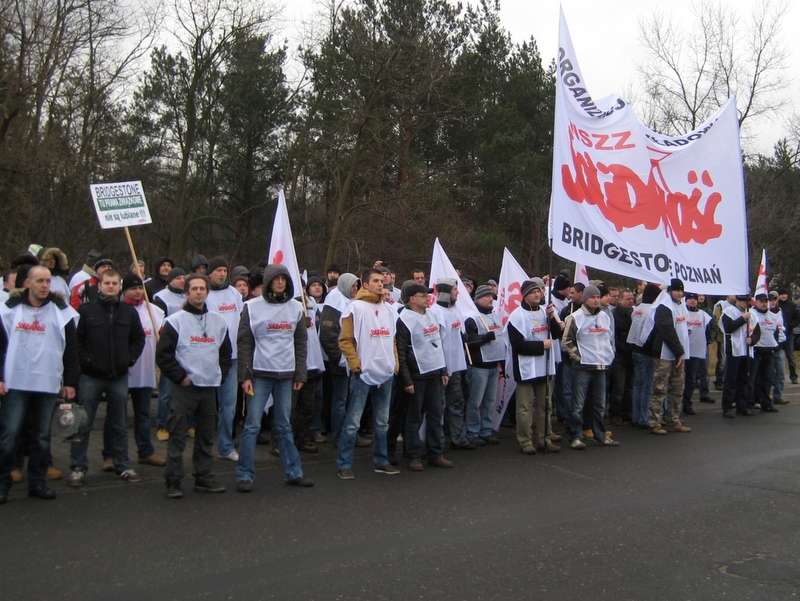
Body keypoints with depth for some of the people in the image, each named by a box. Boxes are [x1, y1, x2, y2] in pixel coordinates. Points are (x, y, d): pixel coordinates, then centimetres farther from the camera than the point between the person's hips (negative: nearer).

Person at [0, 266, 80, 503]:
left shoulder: (62, 312, 3)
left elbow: (71, 349, 5)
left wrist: (70, 381, 3)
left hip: (48, 385, 1)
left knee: (42, 436, 8)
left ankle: (37, 482, 18)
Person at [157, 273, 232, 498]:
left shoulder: (219, 321, 11)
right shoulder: (175, 321, -3)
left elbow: (225, 353, 19)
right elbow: (163, 355, -6)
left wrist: (220, 375, 7)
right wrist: (180, 377, -9)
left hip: (210, 387, 5)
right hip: (185, 387, -5)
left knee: (207, 435, 11)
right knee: (177, 435, -3)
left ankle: (203, 477, 20)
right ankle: (173, 481, 4)